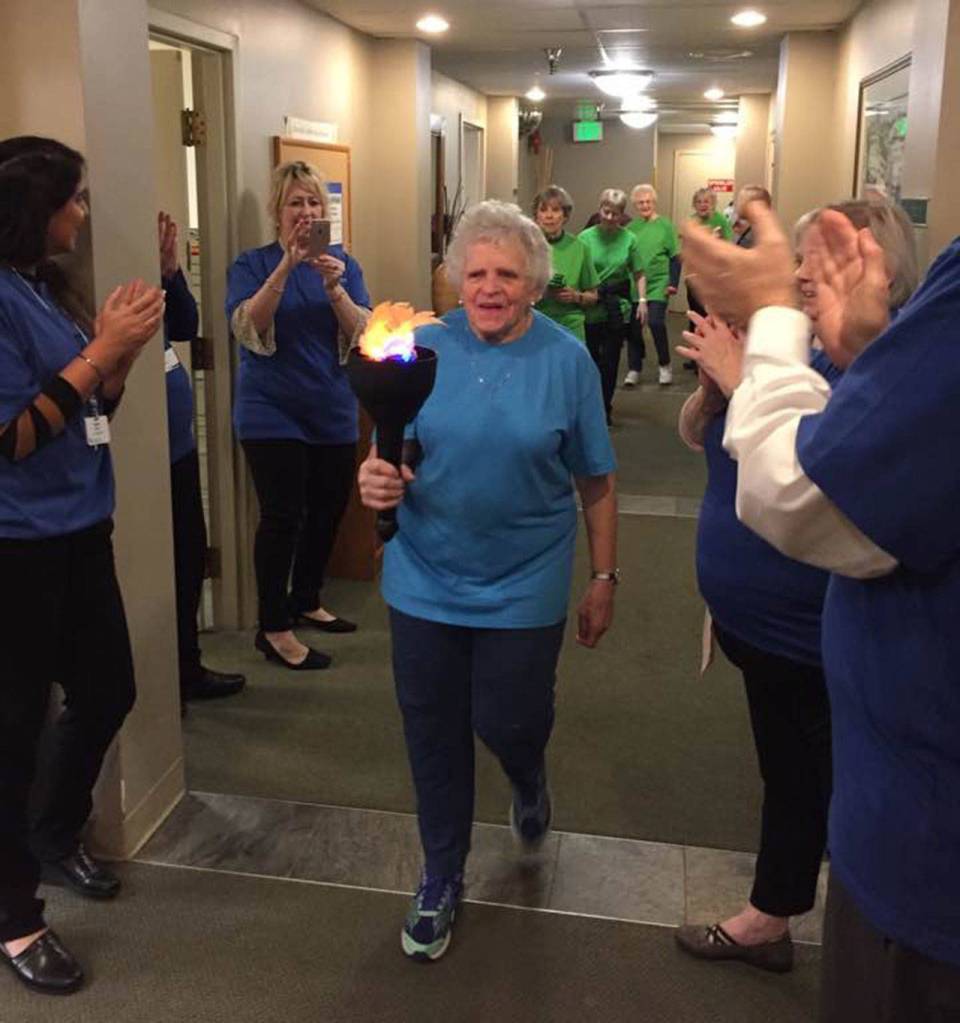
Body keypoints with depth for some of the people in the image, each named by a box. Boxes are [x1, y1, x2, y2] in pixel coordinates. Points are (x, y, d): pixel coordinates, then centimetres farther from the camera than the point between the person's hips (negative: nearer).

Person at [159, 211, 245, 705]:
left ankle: (187, 667, 32)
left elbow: (186, 328, 9)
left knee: (190, 554, 17)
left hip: (179, 438, 9)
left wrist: (172, 270, -2)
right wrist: (158, 272, -24)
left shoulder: (158, 270, 10)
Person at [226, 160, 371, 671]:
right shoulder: (252, 264, -3)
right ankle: (273, 628, 6)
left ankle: (306, 602, 33)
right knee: (282, 517, -7)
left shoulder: (343, 263, 5)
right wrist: (285, 268, -27)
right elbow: (248, 331, -19)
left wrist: (334, 286, -22)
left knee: (328, 510, 12)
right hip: (273, 413, -4)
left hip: (334, 413, 4)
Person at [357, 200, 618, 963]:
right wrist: (376, 478, -22)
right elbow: (392, 456, 1)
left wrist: (605, 578, 1)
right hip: (426, 582, 2)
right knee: (433, 737, 10)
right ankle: (442, 878, 32)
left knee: (507, 723, 5)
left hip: (523, 587, -1)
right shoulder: (426, 349, -3)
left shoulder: (567, 361, -5)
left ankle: (529, 778, 45)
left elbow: (596, 482, 0)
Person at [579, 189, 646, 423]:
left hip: (618, 308, 1)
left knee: (610, 360, 6)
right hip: (590, 308, -1)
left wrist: (642, 300, 0)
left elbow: (638, 274, 8)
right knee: (590, 357, 3)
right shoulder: (586, 237, -3)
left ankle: (604, 409, 18)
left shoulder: (629, 239, 2)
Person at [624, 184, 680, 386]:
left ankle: (664, 366, 7)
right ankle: (634, 369, 17)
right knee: (633, 327, 4)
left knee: (656, 322, -13)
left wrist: (673, 283, -9)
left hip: (658, 285, -3)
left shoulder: (665, 226, -2)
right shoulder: (631, 228, 6)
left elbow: (675, 257, -1)